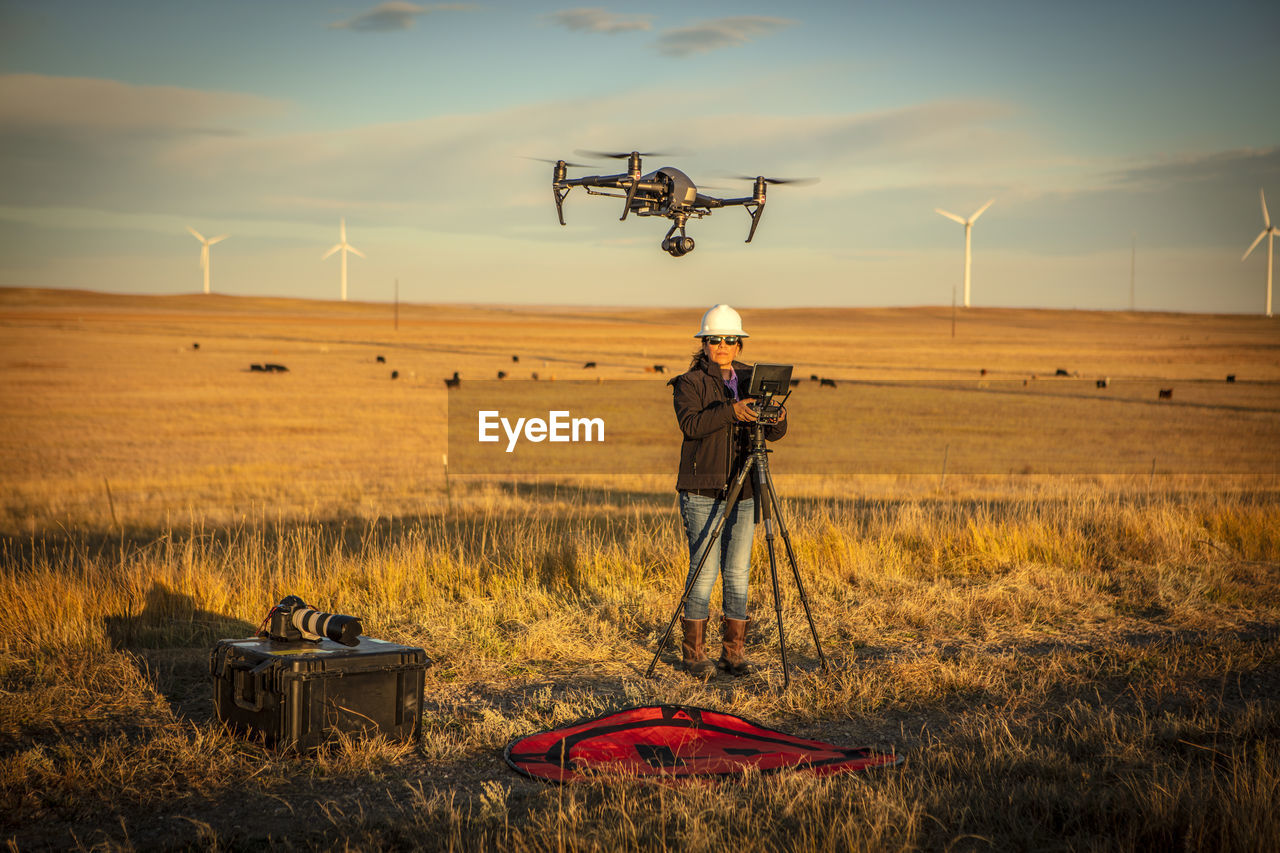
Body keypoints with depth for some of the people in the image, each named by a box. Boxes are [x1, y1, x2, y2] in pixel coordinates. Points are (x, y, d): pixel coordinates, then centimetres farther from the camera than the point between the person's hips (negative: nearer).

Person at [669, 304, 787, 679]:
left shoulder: (751, 380, 13)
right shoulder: (689, 383, 0)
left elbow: (774, 434, 5)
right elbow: (691, 424, -19)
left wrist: (777, 419, -18)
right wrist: (730, 412, -32)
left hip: (743, 491, 4)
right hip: (702, 491, -4)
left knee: (738, 573, 5)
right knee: (704, 571, -7)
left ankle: (734, 651, 13)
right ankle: (695, 653, 2)